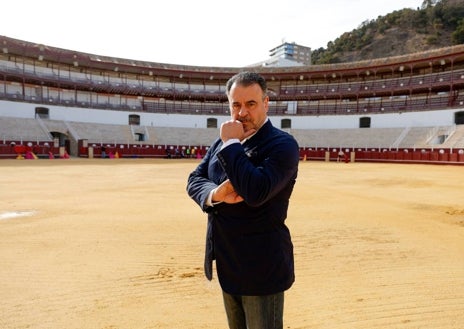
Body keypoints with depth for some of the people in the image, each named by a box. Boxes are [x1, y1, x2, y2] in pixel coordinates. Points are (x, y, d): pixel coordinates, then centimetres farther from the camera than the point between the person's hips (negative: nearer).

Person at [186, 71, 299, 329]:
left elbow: (256, 192, -30)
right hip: (227, 263, 7)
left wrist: (232, 144, -22)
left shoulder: (282, 144, -16)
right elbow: (194, 181, 3)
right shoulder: (222, 141, 8)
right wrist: (214, 194, -19)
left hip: (261, 266, -7)